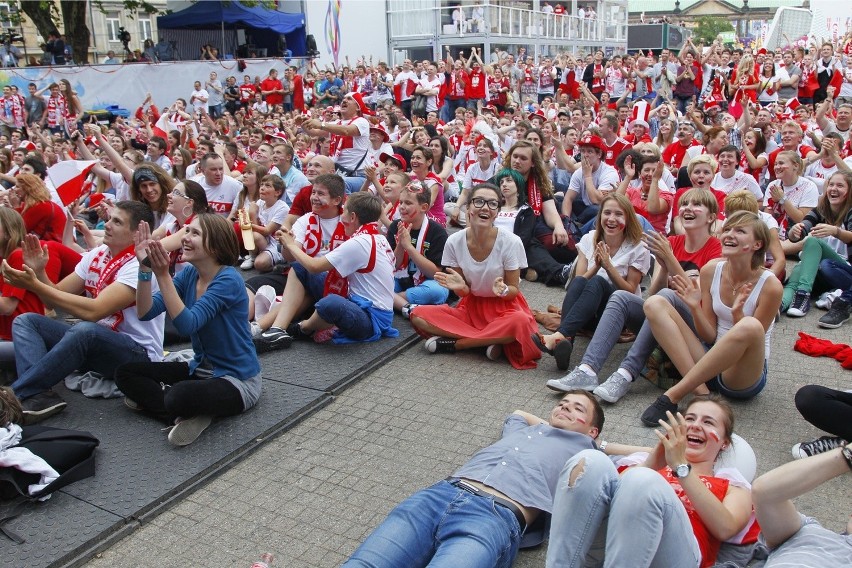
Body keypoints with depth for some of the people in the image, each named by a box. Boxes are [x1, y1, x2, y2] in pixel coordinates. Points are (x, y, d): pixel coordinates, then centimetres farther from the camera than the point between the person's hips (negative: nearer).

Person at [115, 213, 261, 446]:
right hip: (201, 368, 8)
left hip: (237, 380, -8)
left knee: (181, 395, -37)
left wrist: (163, 274, -34)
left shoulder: (228, 280, -21)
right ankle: (186, 413, -9)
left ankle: (154, 398, -4)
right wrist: (145, 268, -20)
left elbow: (188, 324, -30)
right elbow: (145, 313, -7)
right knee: (125, 373, 0)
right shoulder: (189, 273, 0)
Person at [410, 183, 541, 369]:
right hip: (472, 306, 3)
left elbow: (513, 291, -9)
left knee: (520, 322, -38)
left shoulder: (511, 242, -18)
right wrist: (460, 287, -27)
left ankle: (452, 343, -18)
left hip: (503, 307, -2)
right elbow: (465, 293, -3)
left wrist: (503, 290, -32)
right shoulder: (454, 242, -11)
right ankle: (493, 340, -19)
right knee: (418, 315, -19)